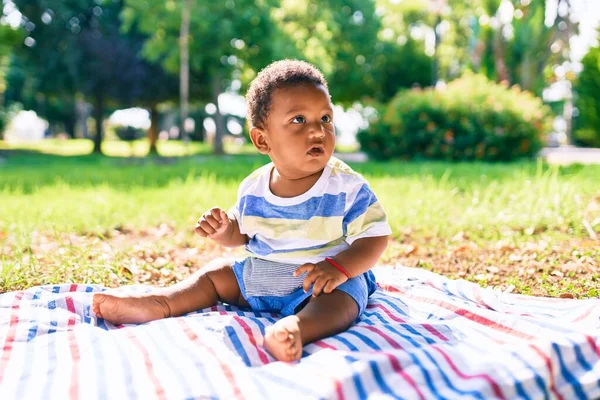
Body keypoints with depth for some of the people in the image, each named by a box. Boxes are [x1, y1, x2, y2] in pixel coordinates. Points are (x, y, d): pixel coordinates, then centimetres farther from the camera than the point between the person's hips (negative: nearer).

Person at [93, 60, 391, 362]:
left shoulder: (347, 187, -14)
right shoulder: (253, 188, 0)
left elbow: (375, 238, -15)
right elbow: (241, 233, 15)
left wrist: (337, 268, -32)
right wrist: (223, 230, -10)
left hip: (322, 281, -6)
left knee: (341, 299, -36)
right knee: (216, 273, 8)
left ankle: (296, 326, -62)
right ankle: (159, 304, -5)